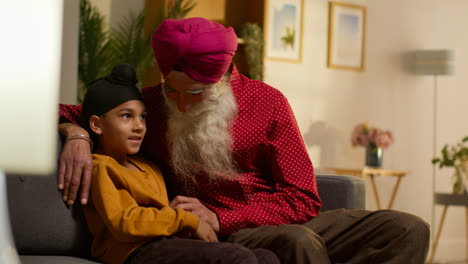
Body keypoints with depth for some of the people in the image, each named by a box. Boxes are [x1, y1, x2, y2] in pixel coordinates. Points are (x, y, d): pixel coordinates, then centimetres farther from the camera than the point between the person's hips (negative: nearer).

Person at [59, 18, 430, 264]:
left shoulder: (267, 102, 1)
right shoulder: (151, 105, 4)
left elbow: (303, 199, -4)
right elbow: (66, 112, 17)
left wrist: (220, 219, -15)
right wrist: (76, 135, -9)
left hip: (288, 219, 3)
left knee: (408, 230, -18)